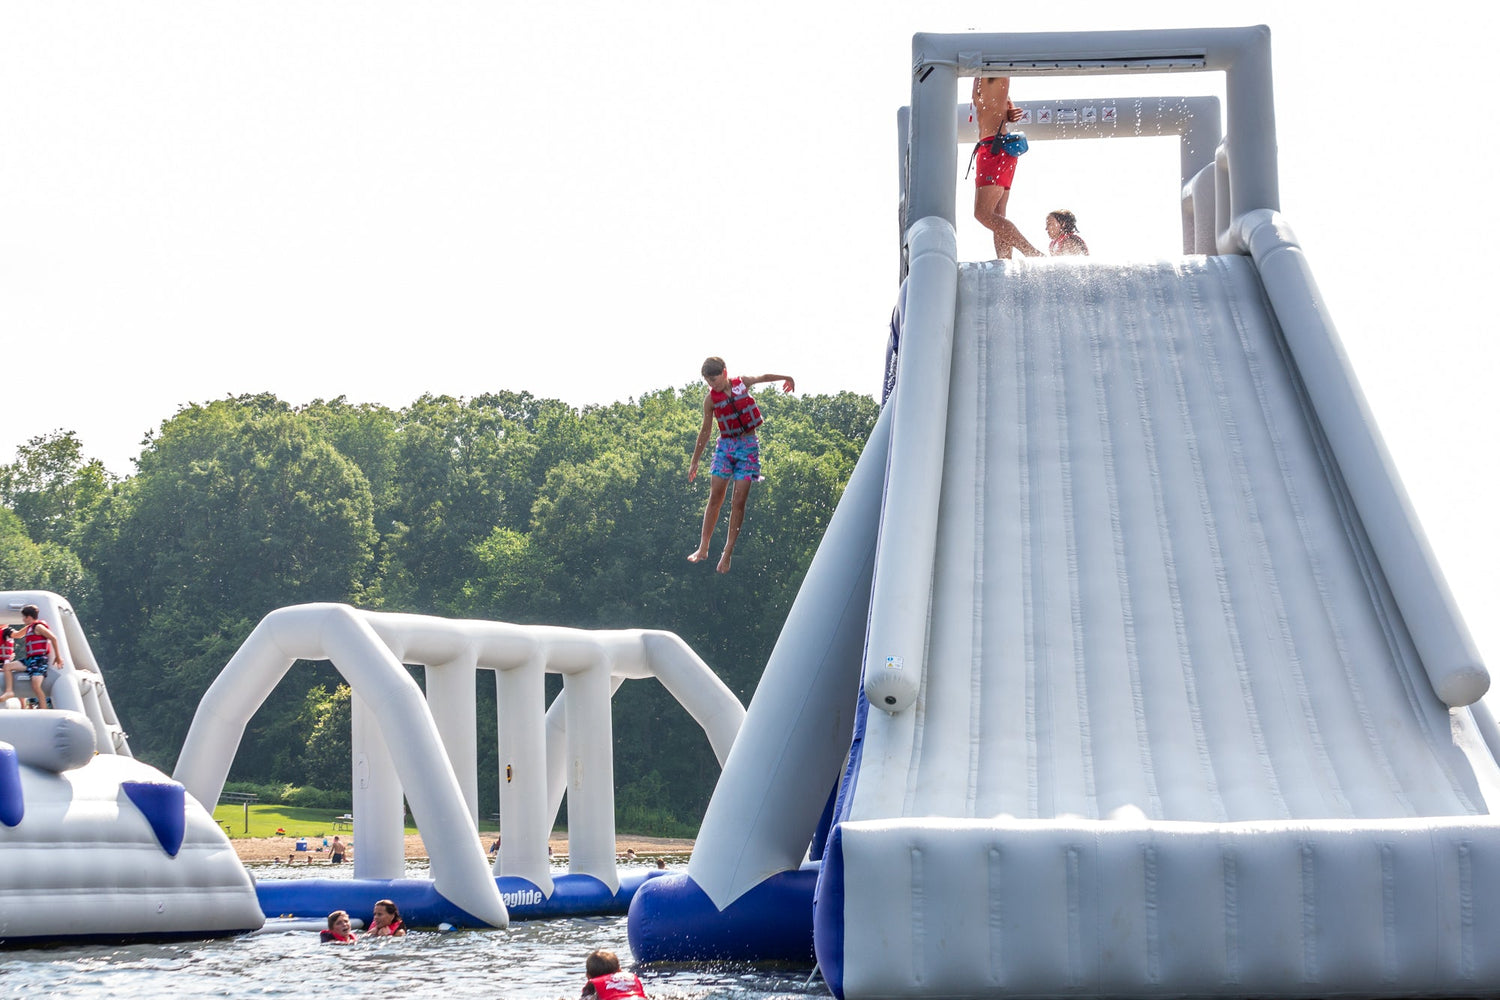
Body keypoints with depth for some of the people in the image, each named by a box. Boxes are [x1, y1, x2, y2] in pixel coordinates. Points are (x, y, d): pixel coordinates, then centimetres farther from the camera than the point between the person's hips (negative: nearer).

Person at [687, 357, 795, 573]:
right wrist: (694, 461, 8)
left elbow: (763, 377, 20)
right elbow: (705, 431, 6)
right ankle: (703, 548, 0)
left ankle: (728, 553, -2)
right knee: (715, 498, -5)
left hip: (748, 445, 0)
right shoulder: (710, 399, -2)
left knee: (738, 502, -5)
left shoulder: (742, 383, -1)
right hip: (725, 446, 0)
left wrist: (786, 378, 35)